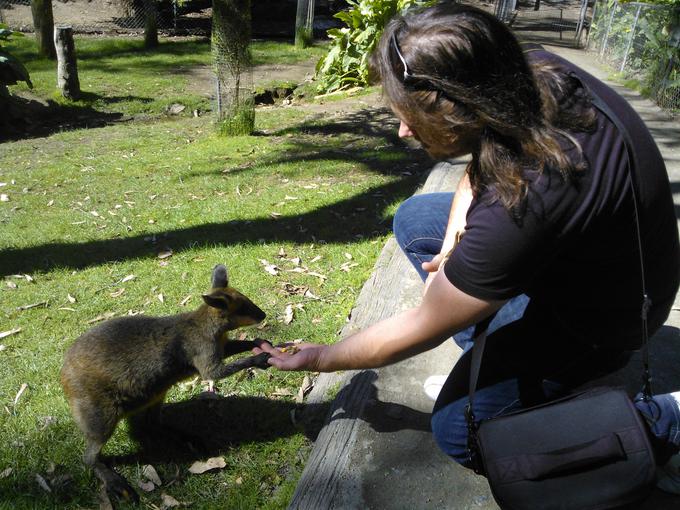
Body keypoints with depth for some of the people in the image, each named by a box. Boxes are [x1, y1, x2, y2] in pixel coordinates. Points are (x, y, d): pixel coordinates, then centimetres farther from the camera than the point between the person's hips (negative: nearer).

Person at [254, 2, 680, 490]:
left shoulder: (521, 204, -41)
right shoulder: (531, 70, -18)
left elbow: (419, 330, -26)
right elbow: (482, 165, 6)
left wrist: (320, 359, -11)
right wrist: (458, 230, -12)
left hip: (596, 316, -8)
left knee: (459, 431, -9)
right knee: (414, 218, 4)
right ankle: (495, 358, 7)